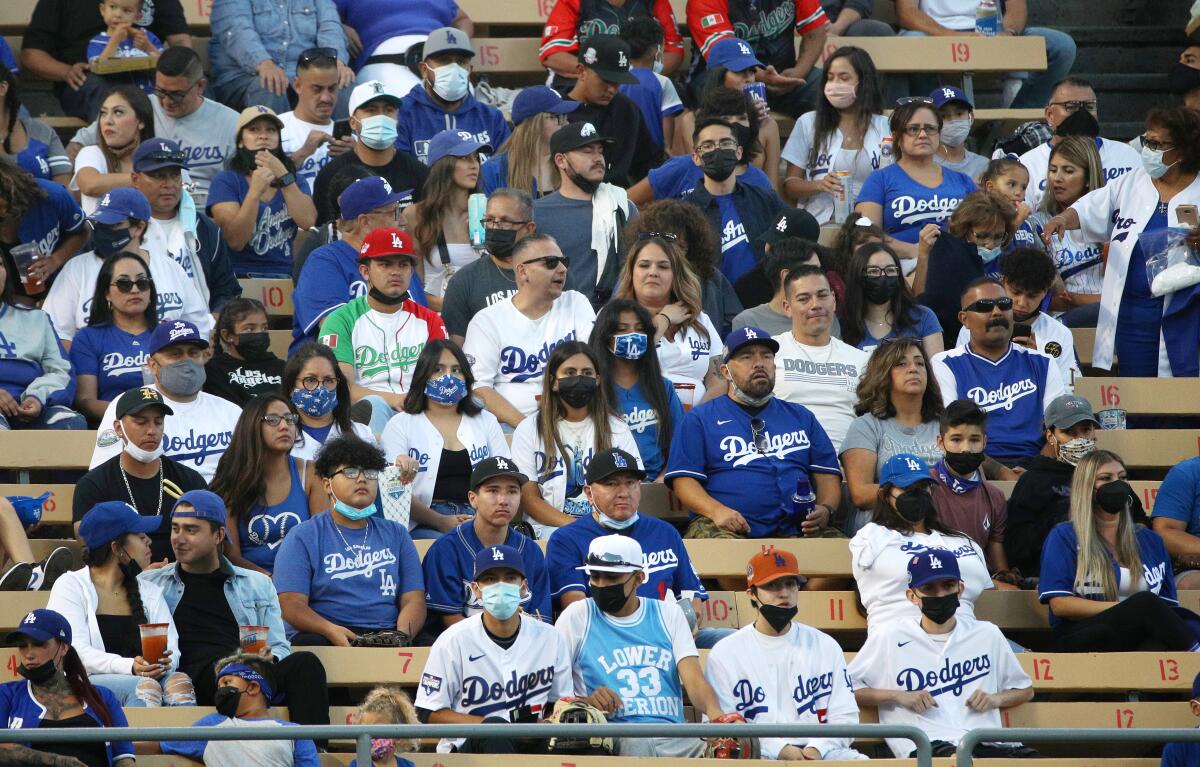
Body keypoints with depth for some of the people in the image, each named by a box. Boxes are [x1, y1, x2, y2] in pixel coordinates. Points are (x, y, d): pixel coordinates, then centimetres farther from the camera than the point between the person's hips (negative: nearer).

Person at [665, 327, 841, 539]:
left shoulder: (801, 417, 26)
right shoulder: (699, 419, 15)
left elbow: (828, 474, 20)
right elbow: (684, 481, 4)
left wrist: (824, 510, -3)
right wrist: (717, 511, -16)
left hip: (793, 529, 3)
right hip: (730, 529, -3)